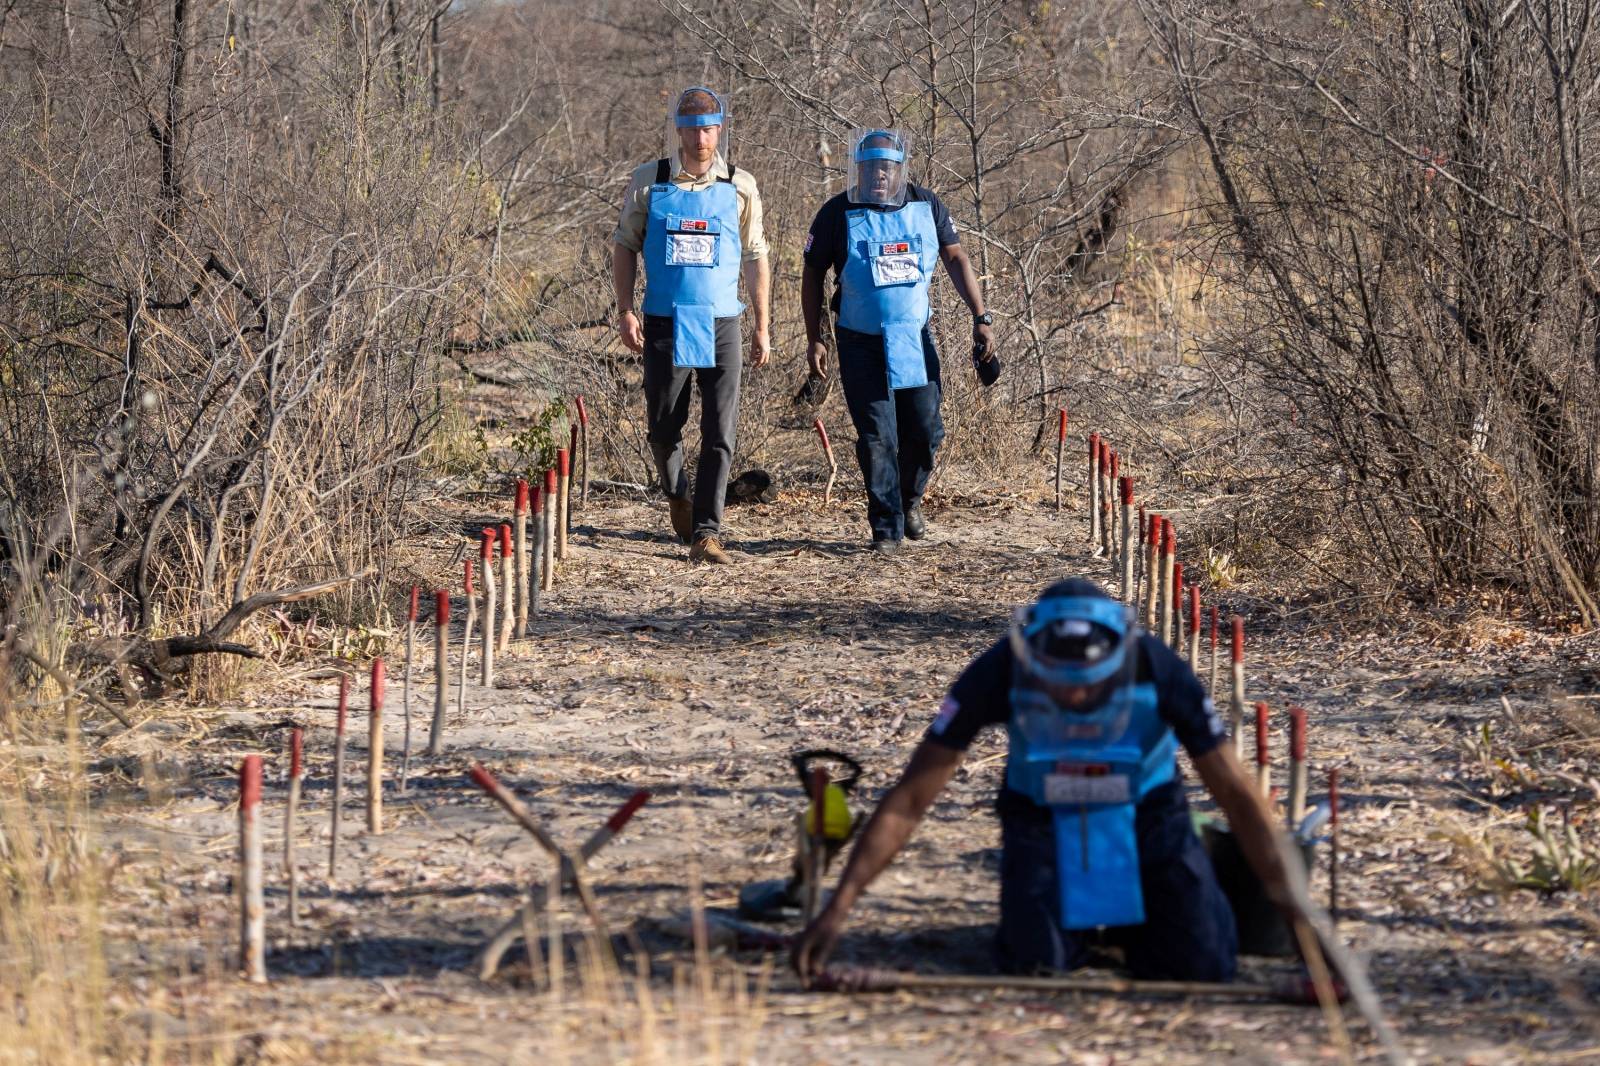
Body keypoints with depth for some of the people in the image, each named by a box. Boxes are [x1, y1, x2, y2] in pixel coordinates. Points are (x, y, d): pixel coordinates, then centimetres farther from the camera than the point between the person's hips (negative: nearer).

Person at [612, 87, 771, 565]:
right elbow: (624, 246, 6)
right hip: (664, 324, 0)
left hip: (720, 326, 0)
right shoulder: (649, 182, 1)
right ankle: (677, 495, 37)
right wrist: (625, 311, -4)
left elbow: (755, 258, 9)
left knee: (720, 435, -7)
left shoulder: (739, 187, 2)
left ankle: (706, 534, -6)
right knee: (663, 428, 8)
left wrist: (761, 327, 8)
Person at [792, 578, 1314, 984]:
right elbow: (907, 802, -26)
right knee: (1032, 964, -19)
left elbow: (1236, 792, -22)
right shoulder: (997, 675, -31)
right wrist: (838, 908, -31)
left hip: (1145, 810, 0)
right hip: (1041, 815, 0)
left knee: (1205, 967, -13)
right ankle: (1077, 913, 16)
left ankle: (1127, 915, 20)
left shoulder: (1159, 672, -32)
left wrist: (1286, 897, -28)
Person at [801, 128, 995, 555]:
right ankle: (886, 527, 3)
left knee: (925, 431, 0)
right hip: (861, 344, -2)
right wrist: (814, 339, -4)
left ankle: (909, 499, 28)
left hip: (915, 339, 2)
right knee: (877, 437, -6)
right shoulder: (839, 214, -7)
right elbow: (813, 275, 0)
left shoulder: (926, 206, 0)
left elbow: (956, 258, 5)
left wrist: (981, 317, -3)